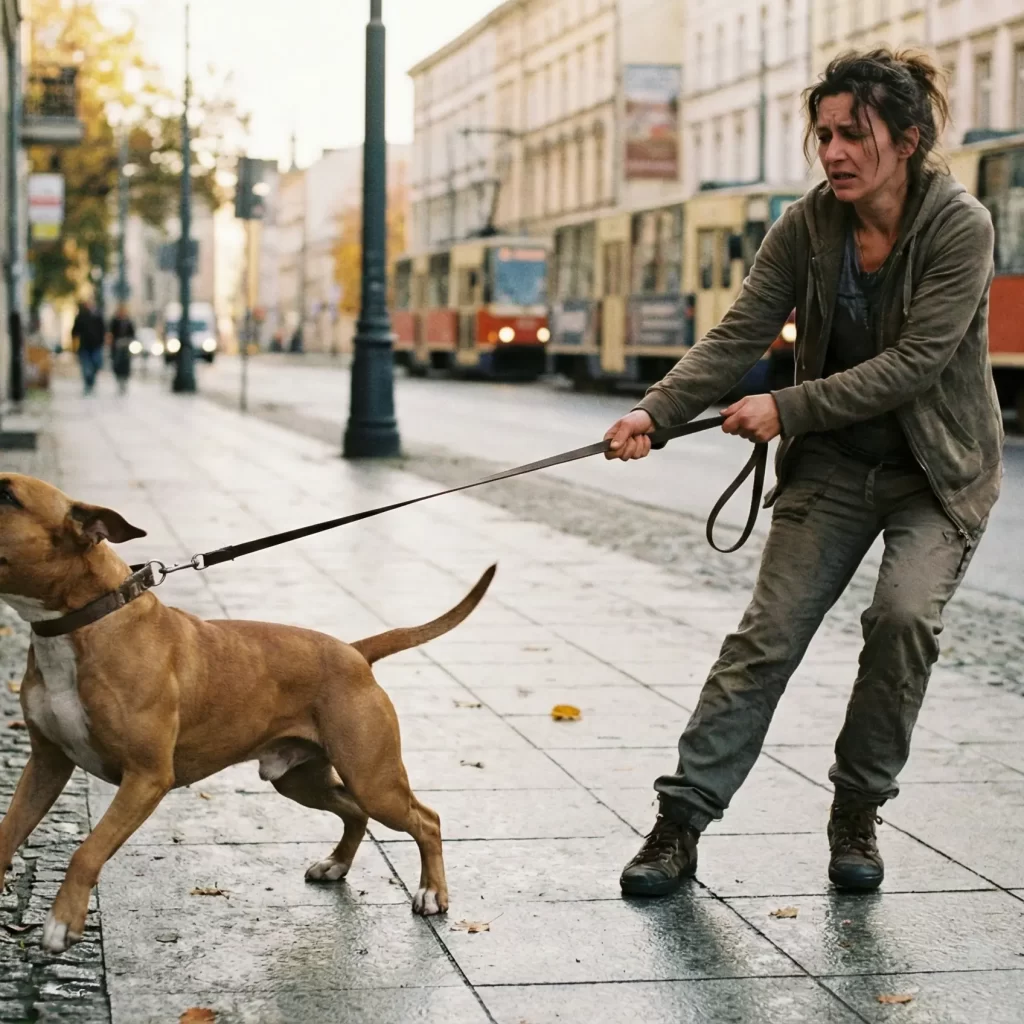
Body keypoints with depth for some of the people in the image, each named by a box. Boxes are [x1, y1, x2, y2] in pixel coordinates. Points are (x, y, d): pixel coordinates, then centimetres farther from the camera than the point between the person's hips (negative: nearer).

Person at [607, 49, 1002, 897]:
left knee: (905, 614, -23)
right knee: (768, 634, -4)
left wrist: (789, 409, -27)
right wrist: (656, 412, -24)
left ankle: (857, 816, -2)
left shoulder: (960, 227, -19)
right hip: (833, 466, 3)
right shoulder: (807, 227, -7)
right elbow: (738, 338, -9)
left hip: (937, 470, -3)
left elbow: (913, 363, -24)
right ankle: (682, 820, -1)